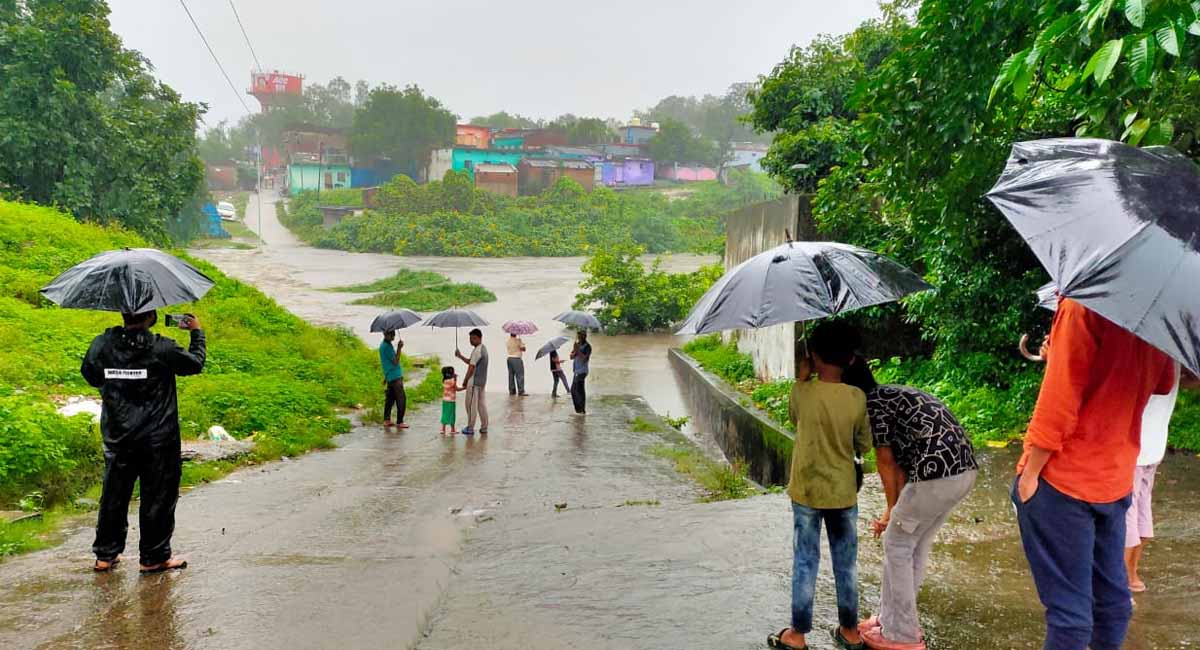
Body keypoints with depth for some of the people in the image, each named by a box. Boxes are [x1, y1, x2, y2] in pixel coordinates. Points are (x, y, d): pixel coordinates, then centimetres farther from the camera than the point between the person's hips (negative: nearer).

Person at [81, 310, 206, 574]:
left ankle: (105, 555, 25)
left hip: (117, 439, 4)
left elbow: (90, 376, 12)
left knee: (114, 495, 16)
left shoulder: (102, 344, -4)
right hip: (157, 439, -4)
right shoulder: (162, 349, -16)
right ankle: (154, 558, 14)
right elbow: (195, 363, 0)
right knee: (158, 497, 6)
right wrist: (197, 333, 15)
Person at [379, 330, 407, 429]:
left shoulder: (383, 344, 15)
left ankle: (386, 420, 17)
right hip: (395, 376, -10)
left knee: (390, 398, 14)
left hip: (389, 376, 10)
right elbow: (395, 362, -18)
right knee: (401, 399, -8)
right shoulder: (387, 346, -17)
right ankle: (399, 422, -7)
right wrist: (399, 349, -24)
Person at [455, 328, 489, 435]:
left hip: (474, 382, -9)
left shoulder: (477, 351, -19)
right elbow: (471, 362, 19)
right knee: (482, 405, 11)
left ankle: (470, 428, 5)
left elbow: (471, 367, -19)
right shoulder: (483, 349, 13)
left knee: (471, 405, 0)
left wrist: (465, 381, -12)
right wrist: (460, 356, 10)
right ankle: (484, 428, 14)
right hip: (482, 382, 9)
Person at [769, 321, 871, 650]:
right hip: (844, 493, 2)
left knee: (805, 563, 8)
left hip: (807, 492, -1)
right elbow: (864, 446, 1)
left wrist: (801, 378, 11)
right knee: (846, 563, 14)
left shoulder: (803, 392, -14)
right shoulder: (858, 397, -9)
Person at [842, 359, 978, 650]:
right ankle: (893, 619, 33)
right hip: (965, 469, 9)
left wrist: (892, 508, 16)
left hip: (938, 473, -9)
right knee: (917, 544, 21)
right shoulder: (893, 395, 23)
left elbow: (886, 461, 3)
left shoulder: (872, 402, -4)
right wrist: (897, 510, 21)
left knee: (897, 546, 7)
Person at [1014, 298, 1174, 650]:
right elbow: (1163, 384, 20)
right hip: (1115, 479, 7)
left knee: (1069, 608, 0)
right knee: (1112, 597, 18)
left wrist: (1030, 473, -13)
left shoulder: (1083, 303, -18)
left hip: (1063, 477, -6)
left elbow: (1060, 400, -21)